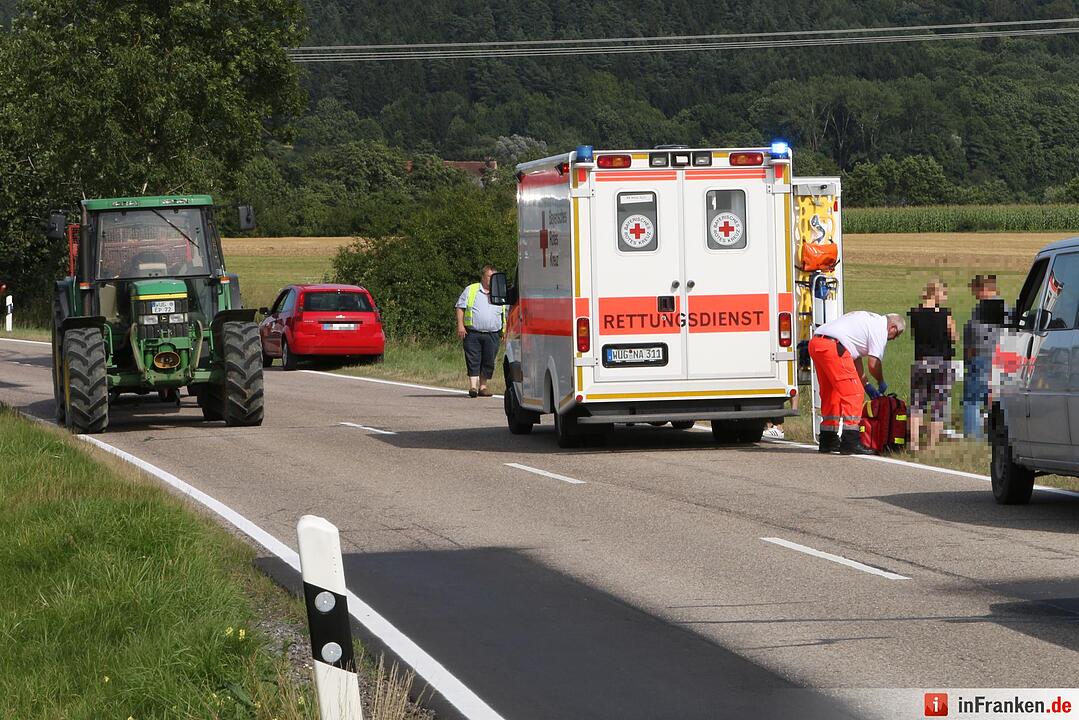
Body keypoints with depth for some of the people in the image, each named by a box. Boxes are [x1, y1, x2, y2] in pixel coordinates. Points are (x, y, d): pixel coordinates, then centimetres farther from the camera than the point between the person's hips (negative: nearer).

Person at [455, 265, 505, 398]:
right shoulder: (471, 290, 7)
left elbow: (505, 314, 21)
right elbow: (460, 308, 5)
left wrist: (504, 332, 13)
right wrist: (460, 325, -6)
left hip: (492, 335, 3)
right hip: (472, 333, -3)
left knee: (488, 362, 2)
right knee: (473, 361, -8)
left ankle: (483, 386, 12)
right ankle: (473, 385, -10)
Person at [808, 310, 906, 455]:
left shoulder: (869, 320, 30)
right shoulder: (881, 328, 1)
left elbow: (856, 358, 32)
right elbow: (873, 363, -1)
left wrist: (866, 385, 32)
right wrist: (881, 383, 17)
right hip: (832, 345, -10)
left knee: (830, 395, 19)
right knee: (853, 394, -5)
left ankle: (828, 441, 25)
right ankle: (850, 443, -9)